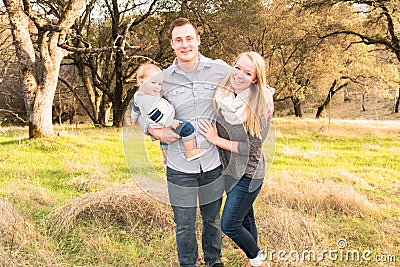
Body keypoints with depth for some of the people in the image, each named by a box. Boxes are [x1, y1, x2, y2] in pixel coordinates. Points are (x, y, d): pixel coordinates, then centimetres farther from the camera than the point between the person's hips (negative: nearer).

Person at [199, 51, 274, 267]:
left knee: (229, 225, -3)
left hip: (248, 173, -6)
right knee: (245, 218, 20)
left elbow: (252, 147, -19)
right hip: (230, 170, 6)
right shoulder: (222, 97, -5)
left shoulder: (261, 106, -19)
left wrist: (217, 140, -20)